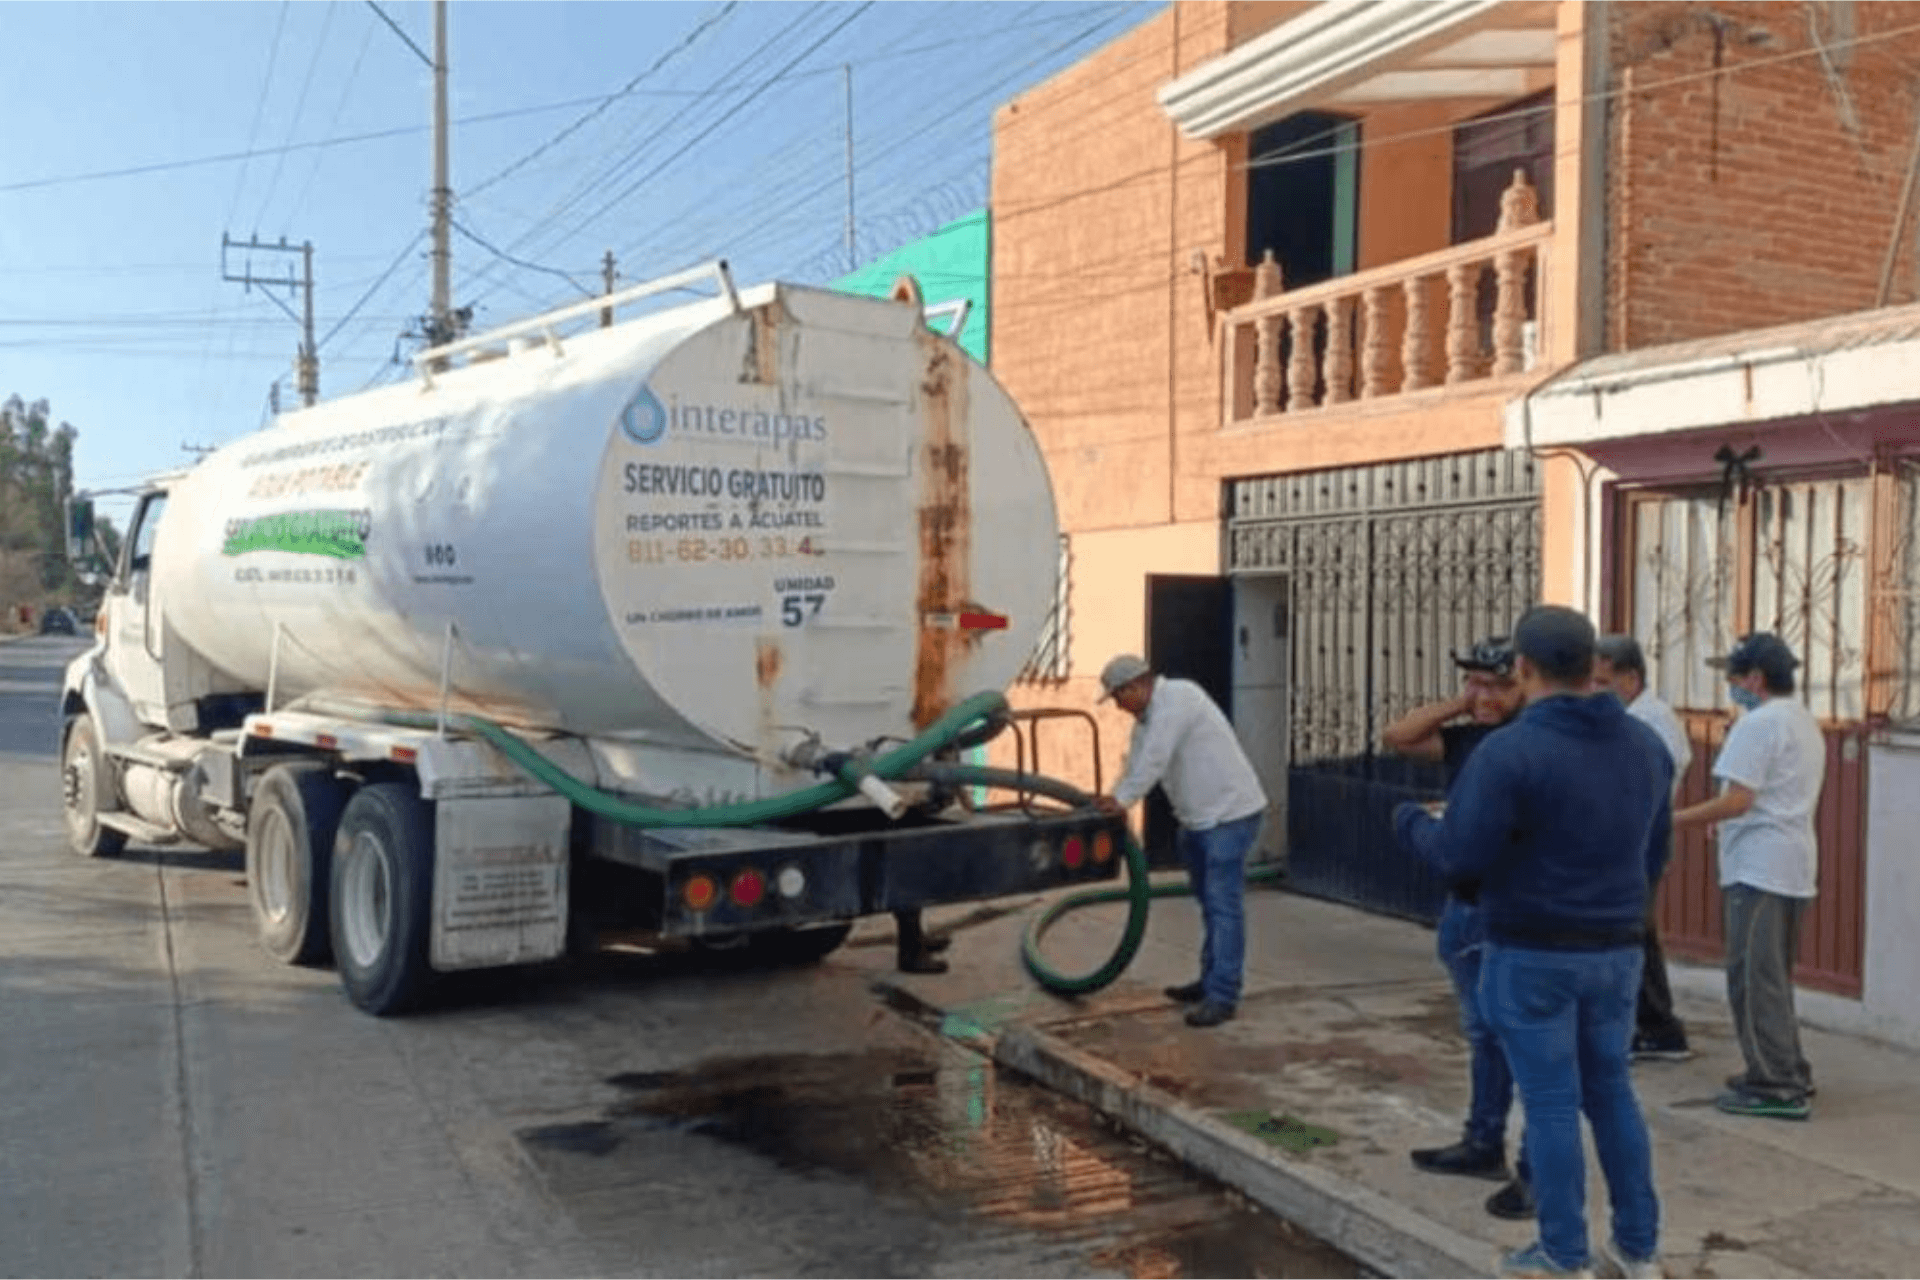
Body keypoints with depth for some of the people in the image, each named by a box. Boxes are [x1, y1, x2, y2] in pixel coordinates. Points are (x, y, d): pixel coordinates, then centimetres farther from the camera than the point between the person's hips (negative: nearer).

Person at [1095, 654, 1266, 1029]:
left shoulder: (1178, 697, -18)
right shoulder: (1146, 718, 12)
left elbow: (1154, 759, -26)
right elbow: (1137, 763, 10)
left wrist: (1122, 800, -24)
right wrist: (1111, 800, -4)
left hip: (1230, 814, -10)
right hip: (1197, 818, 10)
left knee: (1224, 905, -11)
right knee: (1210, 903, 18)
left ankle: (1222, 996, -10)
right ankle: (1212, 982, 29)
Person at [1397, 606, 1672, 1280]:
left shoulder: (1508, 751, -19)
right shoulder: (1646, 745, 4)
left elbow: (1462, 855, -19)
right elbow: (1654, 853, 12)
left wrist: (1411, 821, 1)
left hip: (1532, 954, -6)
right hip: (1616, 950, 6)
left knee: (1551, 1103, 4)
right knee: (1612, 1092, 18)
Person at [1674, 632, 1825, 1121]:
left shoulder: (1759, 722, -13)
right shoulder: (1806, 723, 18)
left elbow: (1737, 801, -20)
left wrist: (1672, 820, -15)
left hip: (1758, 867, -10)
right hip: (1794, 865, 10)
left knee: (1753, 977, -4)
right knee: (1772, 977, 18)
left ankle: (1777, 1087, -2)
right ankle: (1787, 1076, 23)